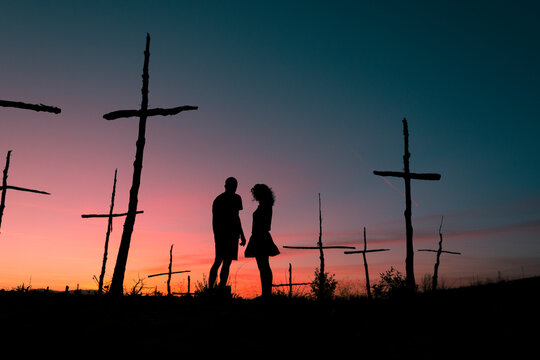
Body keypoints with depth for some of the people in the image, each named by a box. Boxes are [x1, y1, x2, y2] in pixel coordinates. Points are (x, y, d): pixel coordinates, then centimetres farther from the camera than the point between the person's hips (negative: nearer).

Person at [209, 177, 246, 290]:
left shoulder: (217, 199, 17)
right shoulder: (235, 198, -2)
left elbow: (214, 219, 18)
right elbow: (235, 216, -12)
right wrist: (242, 235, -12)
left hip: (218, 233, 7)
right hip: (230, 233, -7)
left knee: (218, 261, 14)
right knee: (227, 262, -8)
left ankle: (210, 288, 9)